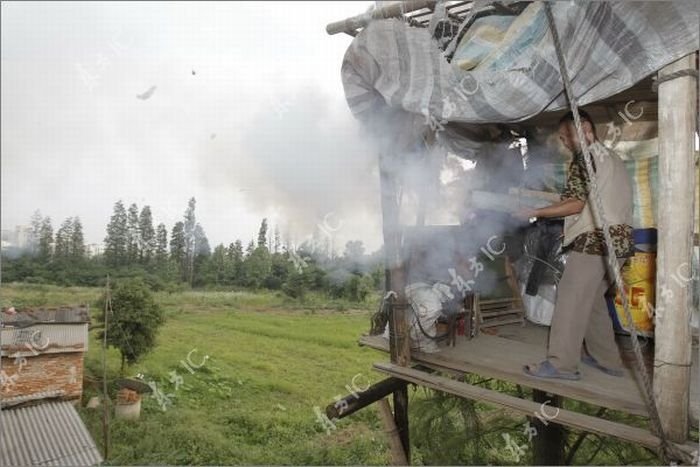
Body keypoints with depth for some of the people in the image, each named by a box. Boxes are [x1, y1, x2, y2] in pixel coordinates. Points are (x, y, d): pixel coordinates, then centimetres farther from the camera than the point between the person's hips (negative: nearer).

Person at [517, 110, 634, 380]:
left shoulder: (585, 158, -7)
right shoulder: (612, 158, 20)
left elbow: (575, 205, -14)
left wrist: (534, 213, -10)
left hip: (595, 240, -9)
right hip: (618, 239, 9)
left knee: (571, 300, -6)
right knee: (592, 300, 16)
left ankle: (562, 364, -4)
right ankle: (606, 360, 21)